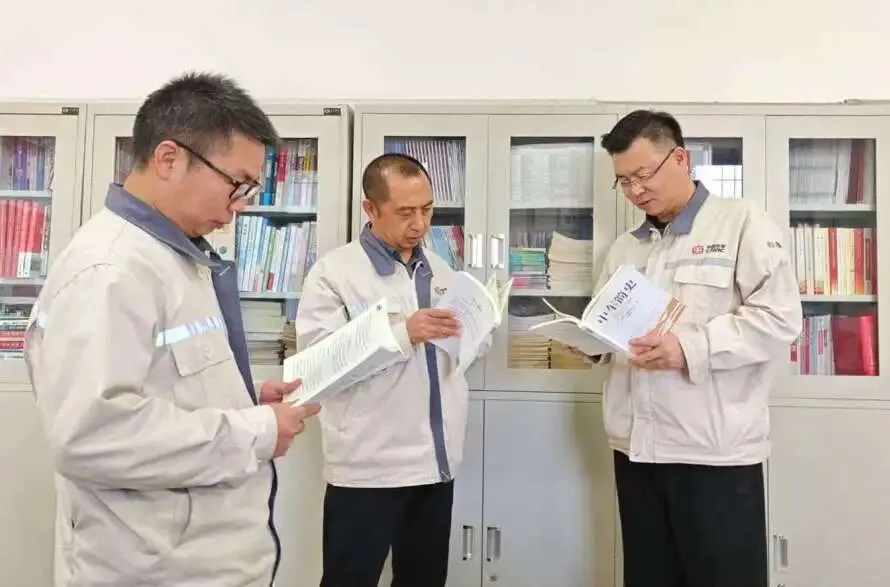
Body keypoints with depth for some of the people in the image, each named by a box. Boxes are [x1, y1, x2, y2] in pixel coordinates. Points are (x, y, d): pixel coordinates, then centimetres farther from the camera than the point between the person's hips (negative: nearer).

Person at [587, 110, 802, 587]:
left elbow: (779, 318, -12)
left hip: (716, 451, -5)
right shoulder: (624, 247, 17)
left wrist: (690, 348, -21)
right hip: (636, 447, 6)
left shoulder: (742, 223, -1)